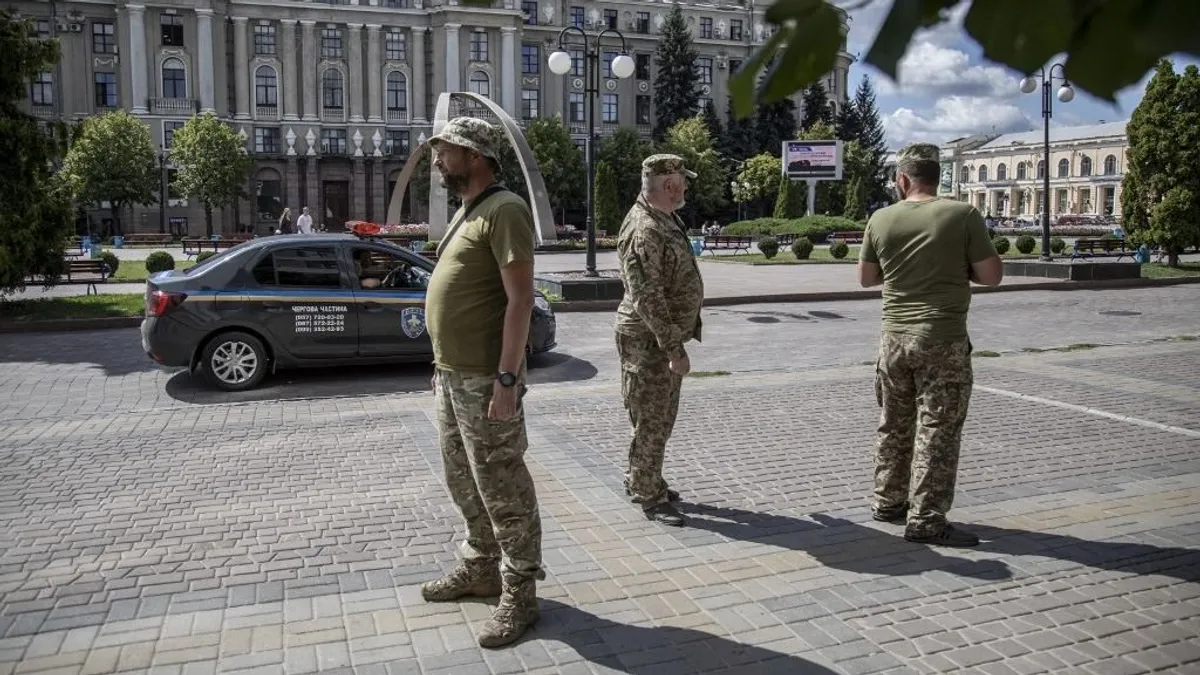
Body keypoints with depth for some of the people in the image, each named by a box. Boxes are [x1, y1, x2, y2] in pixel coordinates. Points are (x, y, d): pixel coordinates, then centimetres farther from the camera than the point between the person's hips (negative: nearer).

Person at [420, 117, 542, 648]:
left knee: (502, 489, 0)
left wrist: (507, 378, -25)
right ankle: (481, 569, 35)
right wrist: (442, 362, 19)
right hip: (452, 375, 10)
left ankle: (520, 594, 12)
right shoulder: (465, 213, 16)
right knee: (464, 483, 19)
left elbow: (520, 299, -20)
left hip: (484, 380, -10)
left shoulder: (504, 211, -14)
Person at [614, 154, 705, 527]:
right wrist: (673, 348, -25)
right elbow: (647, 299, -26)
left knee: (662, 418, 19)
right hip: (648, 341, -10)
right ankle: (648, 496, 13)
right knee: (651, 421, 1)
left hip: (667, 336, 10)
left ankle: (641, 480, 33)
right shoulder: (643, 231, -23)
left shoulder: (667, 219, 10)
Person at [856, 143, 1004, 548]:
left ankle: (888, 502, 28)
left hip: (895, 336, 4)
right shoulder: (963, 215, -9)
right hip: (943, 339, -4)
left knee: (894, 426, 17)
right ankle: (926, 521, 5)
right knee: (937, 432, 2)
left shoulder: (881, 219, 1)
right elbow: (991, 276, -6)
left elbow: (865, 279, 10)